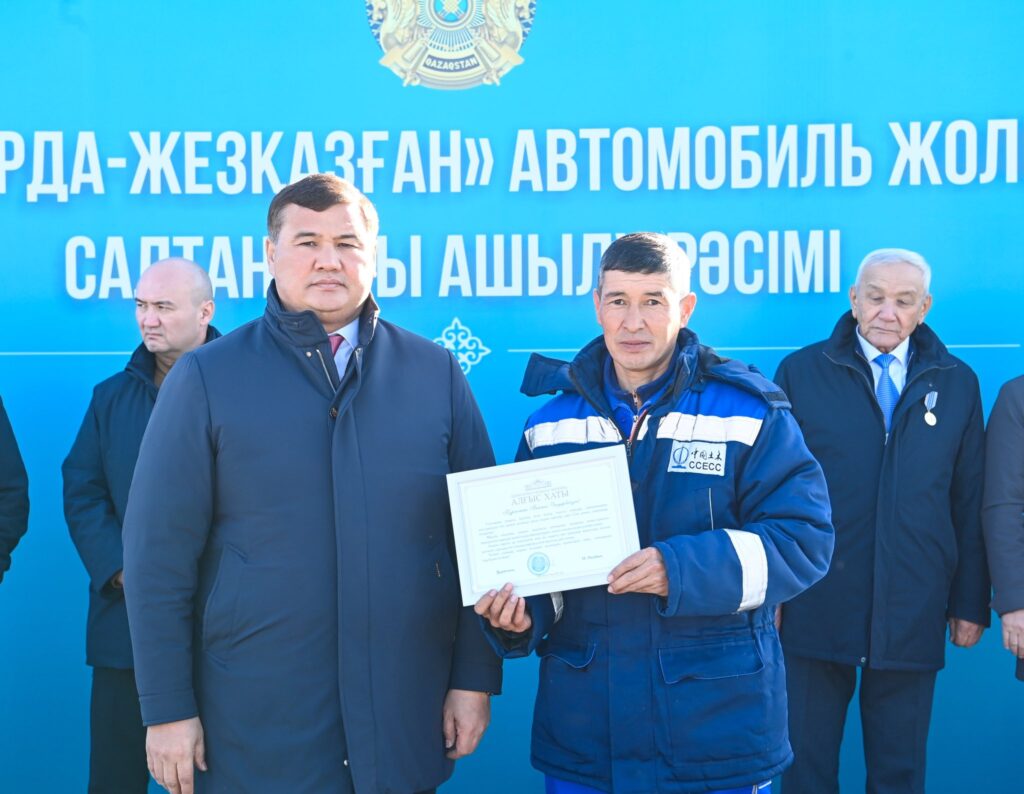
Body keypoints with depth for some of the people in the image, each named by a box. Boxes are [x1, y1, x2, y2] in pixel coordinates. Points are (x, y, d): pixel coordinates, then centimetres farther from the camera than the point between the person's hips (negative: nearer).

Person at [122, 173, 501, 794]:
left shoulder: (436, 374, 5)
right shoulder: (206, 378, -1)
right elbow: (158, 554, -3)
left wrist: (475, 677, 2)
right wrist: (168, 709, -6)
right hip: (254, 728, -1)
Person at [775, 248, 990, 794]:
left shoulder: (957, 383, 7)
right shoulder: (801, 372, 1)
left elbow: (971, 503, 8)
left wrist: (972, 603, 7)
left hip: (912, 617, 2)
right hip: (815, 607, -1)